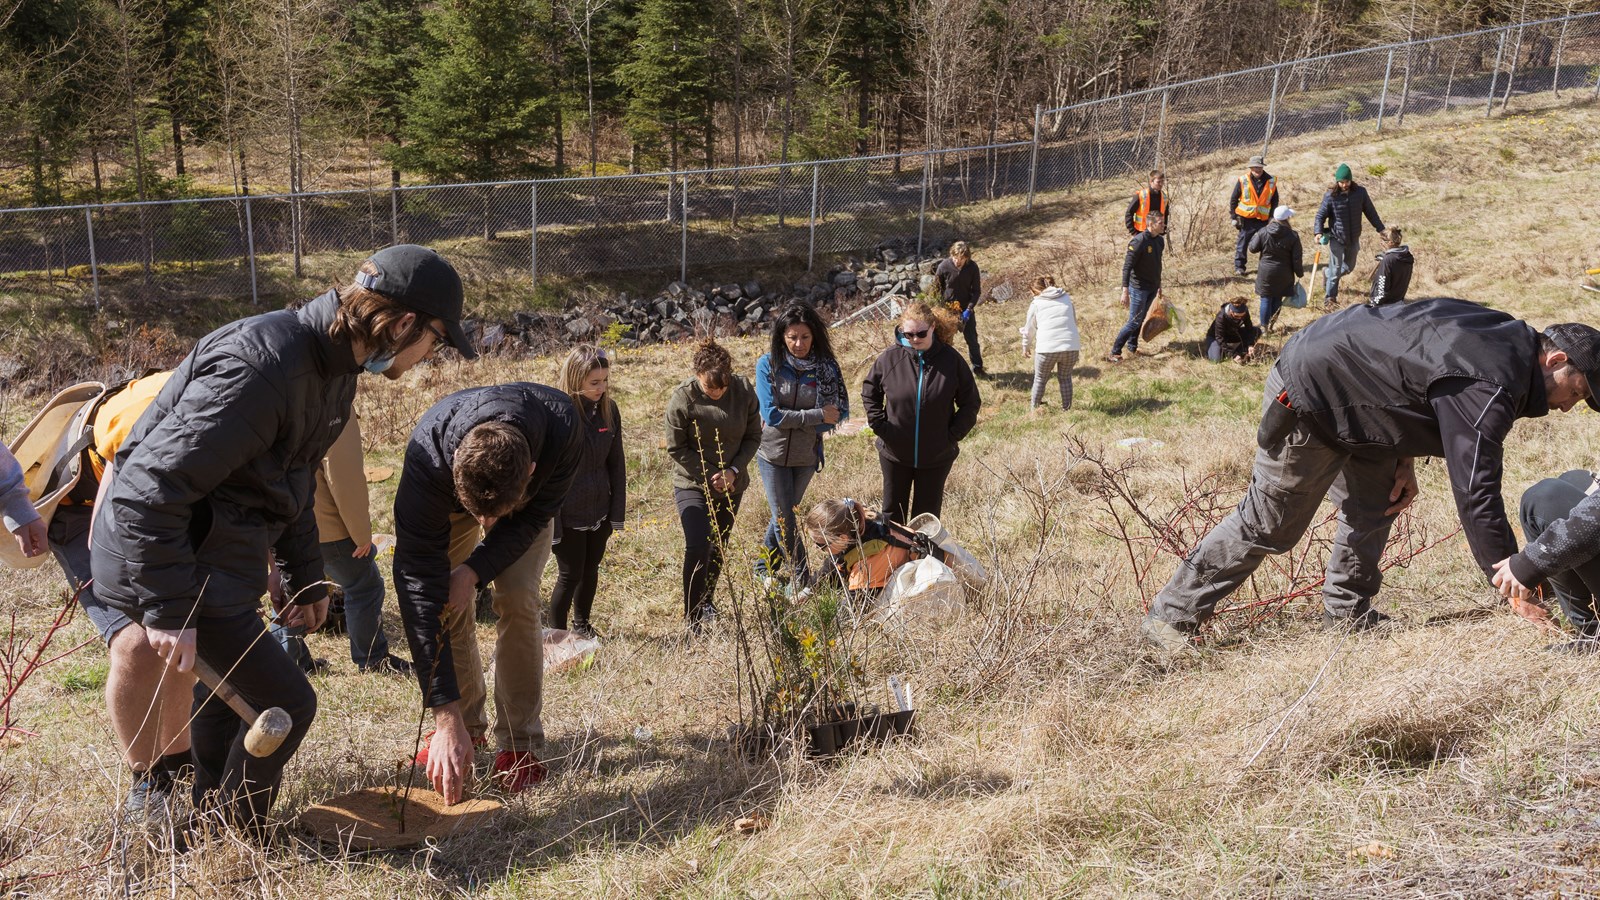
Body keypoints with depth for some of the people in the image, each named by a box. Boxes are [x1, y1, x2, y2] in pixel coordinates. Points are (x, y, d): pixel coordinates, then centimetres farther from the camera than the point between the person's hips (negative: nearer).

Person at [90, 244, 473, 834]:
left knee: (226, 688, 26)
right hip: (168, 564, -10)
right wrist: (168, 612, -27)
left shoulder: (331, 365, 4)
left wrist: (307, 579, 23)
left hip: (214, 557, 10)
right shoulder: (261, 368, -30)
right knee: (284, 703, -5)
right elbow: (149, 491, -30)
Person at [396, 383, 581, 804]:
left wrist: (476, 570, -36)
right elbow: (419, 583, -44)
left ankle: (519, 744, -8)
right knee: (449, 604, -12)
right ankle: (467, 724, 10)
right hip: (449, 500, 0)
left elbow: (535, 515, -22)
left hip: (529, 505, 0)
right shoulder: (427, 457, -45)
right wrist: (446, 718, -48)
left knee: (517, 599, -18)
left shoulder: (563, 426, -43)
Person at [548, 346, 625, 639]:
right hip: (568, 515, -5)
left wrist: (617, 513, 5)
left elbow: (616, 463, 6)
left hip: (599, 511, 5)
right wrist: (549, 524, -13)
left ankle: (582, 624, 38)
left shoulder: (609, 409, -2)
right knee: (570, 575, 4)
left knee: (590, 571, 18)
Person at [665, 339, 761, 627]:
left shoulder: (744, 391, -10)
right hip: (692, 483, -4)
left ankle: (708, 602, 39)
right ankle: (693, 619, -6)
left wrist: (733, 470, -13)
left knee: (718, 547, 16)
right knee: (698, 546, -17)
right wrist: (709, 476, -17)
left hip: (732, 484, 4)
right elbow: (676, 448, -12)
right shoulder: (682, 398, -19)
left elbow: (753, 436, 0)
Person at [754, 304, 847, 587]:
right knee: (784, 519, 0)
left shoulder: (826, 366, -7)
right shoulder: (768, 365, -13)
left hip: (806, 455, 2)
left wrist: (796, 422, -19)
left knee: (784, 513, 17)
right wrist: (818, 416, -21)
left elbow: (841, 411, -7)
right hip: (773, 453, -2)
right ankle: (802, 580, 12)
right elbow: (771, 414, -18)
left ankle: (764, 568, 36)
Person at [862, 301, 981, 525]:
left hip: (937, 456, -1)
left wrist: (953, 435, -8)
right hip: (895, 453, 1)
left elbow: (971, 402, -2)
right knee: (892, 512, 14)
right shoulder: (890, 357, -11)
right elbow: (869, 391, 6)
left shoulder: (951, 360, -12)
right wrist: (879, 425, -4)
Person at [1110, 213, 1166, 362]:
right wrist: (1125, 291, -28)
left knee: (1142, 318, 16)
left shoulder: (1160, 241, 5)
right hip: (1139, 288, -8)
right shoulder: (1139, 242, -21)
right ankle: (1115, 352, 2)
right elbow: (1127, 267, -23)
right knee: (1134, 322, -6)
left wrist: (1159, 285, 23)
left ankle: (1132, 346, 31)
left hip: (1152, 288, 8)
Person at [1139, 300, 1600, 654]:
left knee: (1377, 502, 13)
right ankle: (1171, 616, 6)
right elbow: (1475, 493, -27)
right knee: (1268, 526, -2)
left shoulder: (1505, 336, 6)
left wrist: (1402, 460, 9)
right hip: (1307, 398, -10)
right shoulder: (1488, 391, -25)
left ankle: (1347, 613, 22)